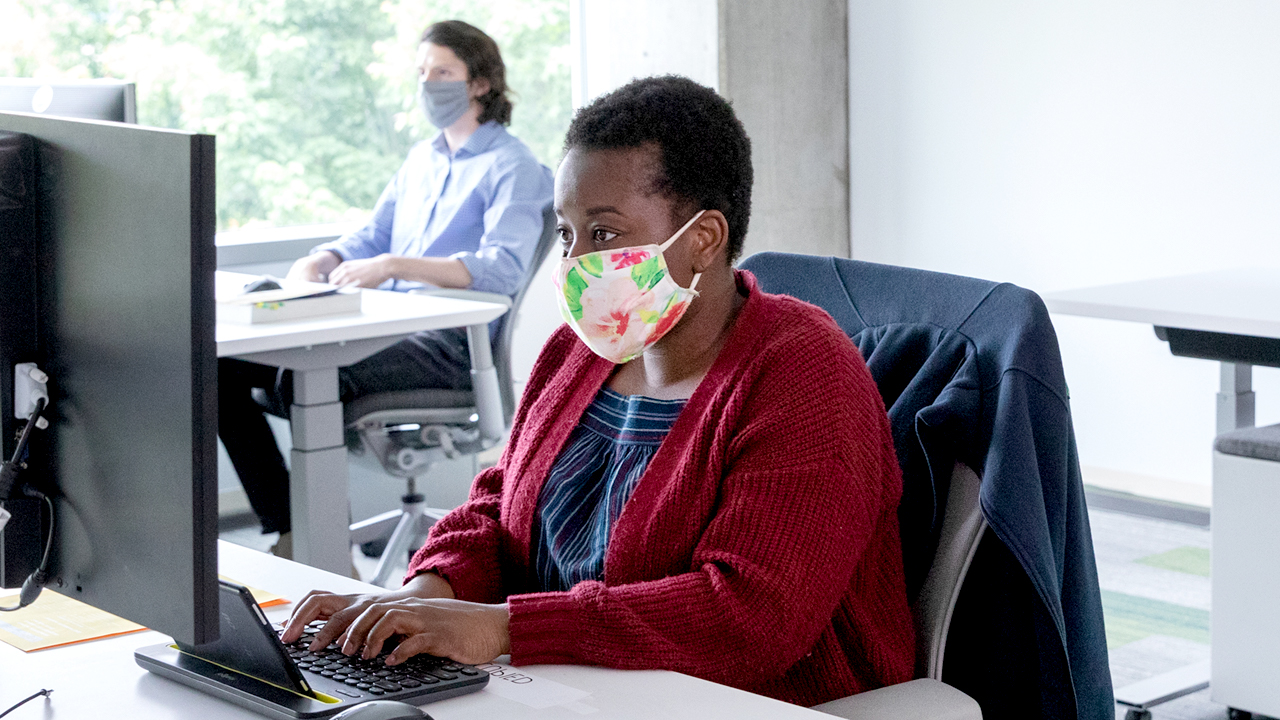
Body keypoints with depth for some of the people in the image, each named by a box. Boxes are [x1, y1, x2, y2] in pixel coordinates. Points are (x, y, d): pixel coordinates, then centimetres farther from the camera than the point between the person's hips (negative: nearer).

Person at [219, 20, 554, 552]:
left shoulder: (513, 167, -4)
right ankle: (287, 528, -4)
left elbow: (503, 269, -20)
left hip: (449, 343, -9)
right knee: (222, 367, -7)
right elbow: (372, 237, 27)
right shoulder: (422, 158, 23)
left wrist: (394, 266, -29)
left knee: (300, 379, -33)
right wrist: (314, 264, 4)